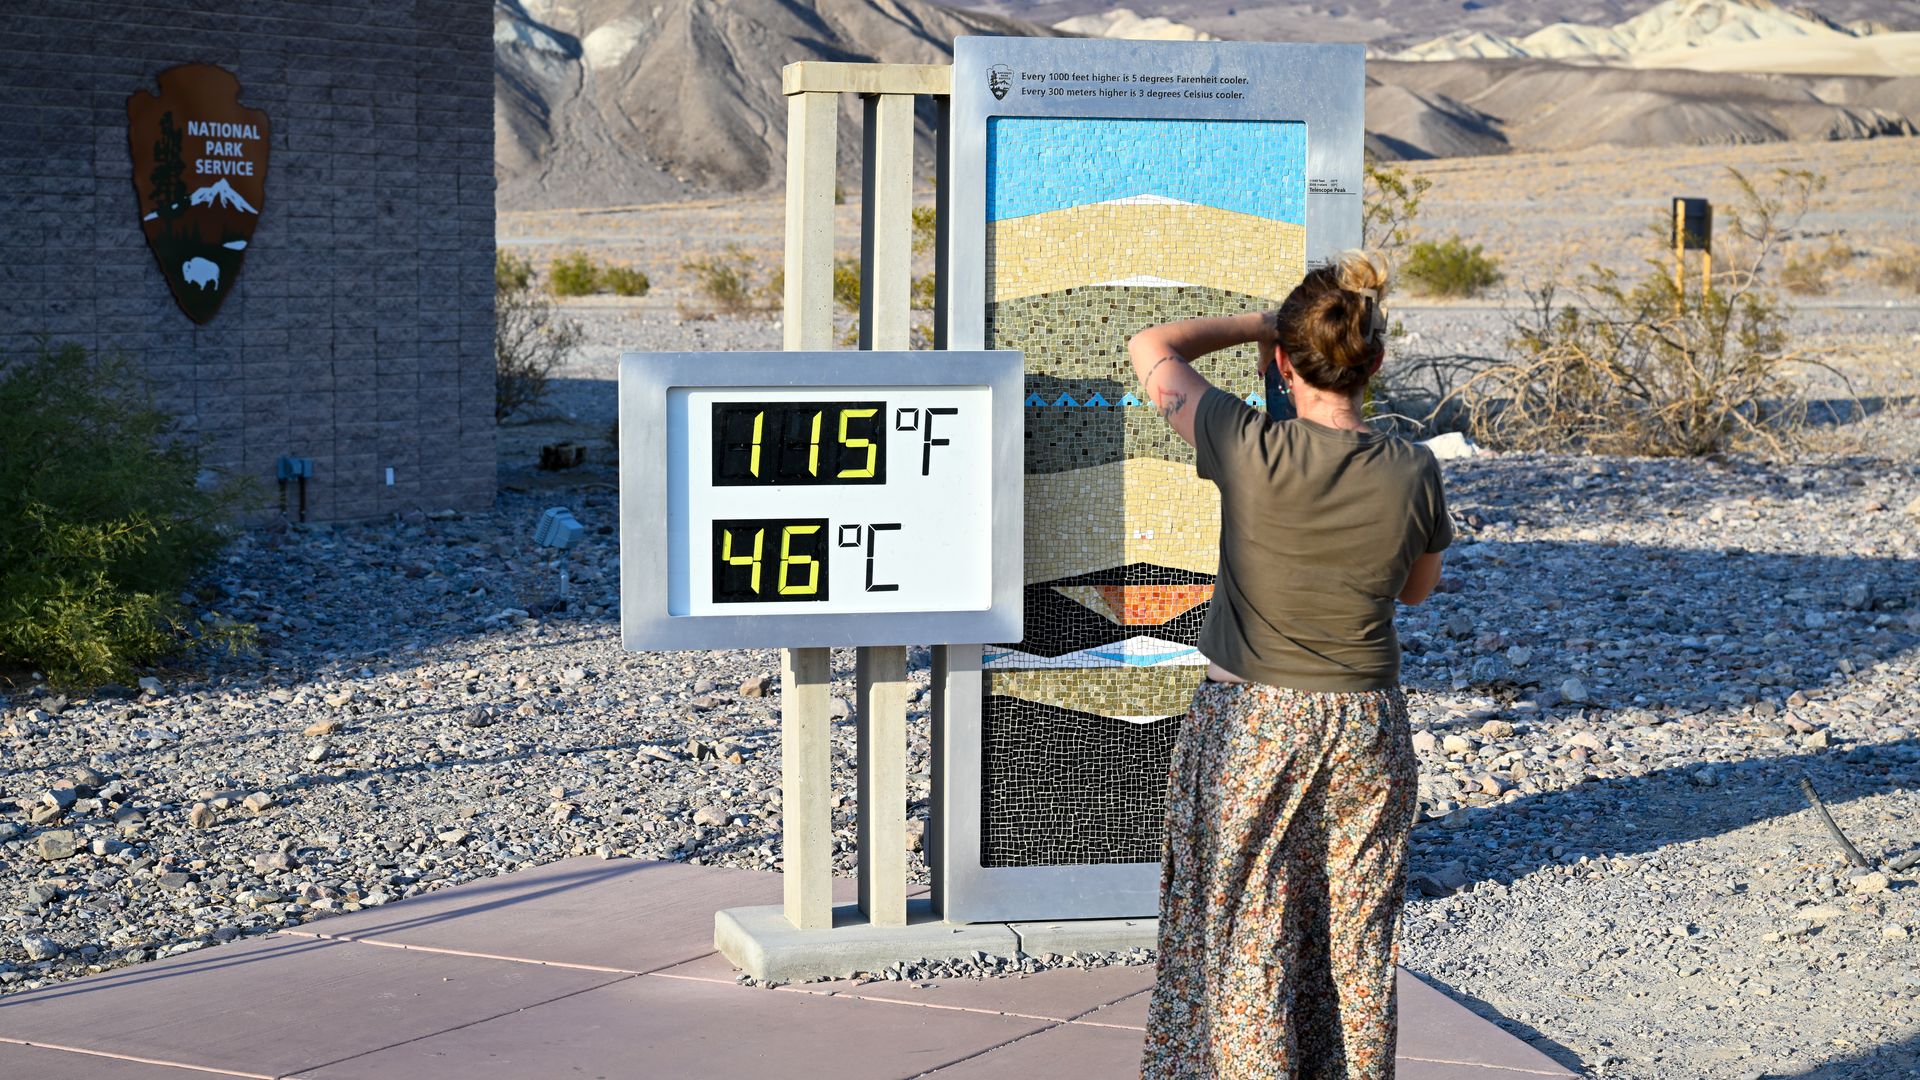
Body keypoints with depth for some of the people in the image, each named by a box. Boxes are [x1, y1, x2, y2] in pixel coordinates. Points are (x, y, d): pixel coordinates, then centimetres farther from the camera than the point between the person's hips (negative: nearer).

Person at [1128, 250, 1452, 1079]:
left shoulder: (1249, 450, -18)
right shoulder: (1412, 474, -10)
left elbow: (1151, 347, -2)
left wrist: (1261, 322, 6)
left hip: (1248, 725, -3)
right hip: (1366, 730, 3)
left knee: (1244, 944, 7)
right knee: (1355, 948, 15)